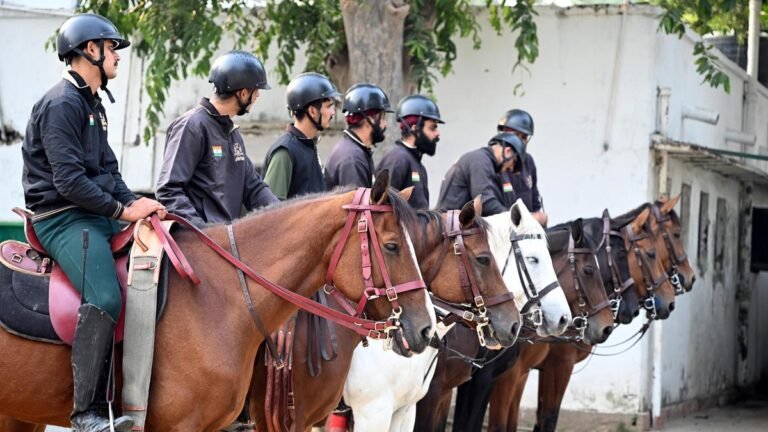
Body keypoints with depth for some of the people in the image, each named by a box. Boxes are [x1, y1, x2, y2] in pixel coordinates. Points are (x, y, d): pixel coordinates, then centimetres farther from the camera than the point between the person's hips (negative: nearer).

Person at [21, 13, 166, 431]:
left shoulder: (91, 104, 20)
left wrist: (134, 202, 3)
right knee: (105, 299, -29)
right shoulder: (61, 104, -13)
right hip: (63, 219, -11)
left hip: (94, 215, 11)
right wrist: (123, 210, -16)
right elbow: (69, 180, -19)